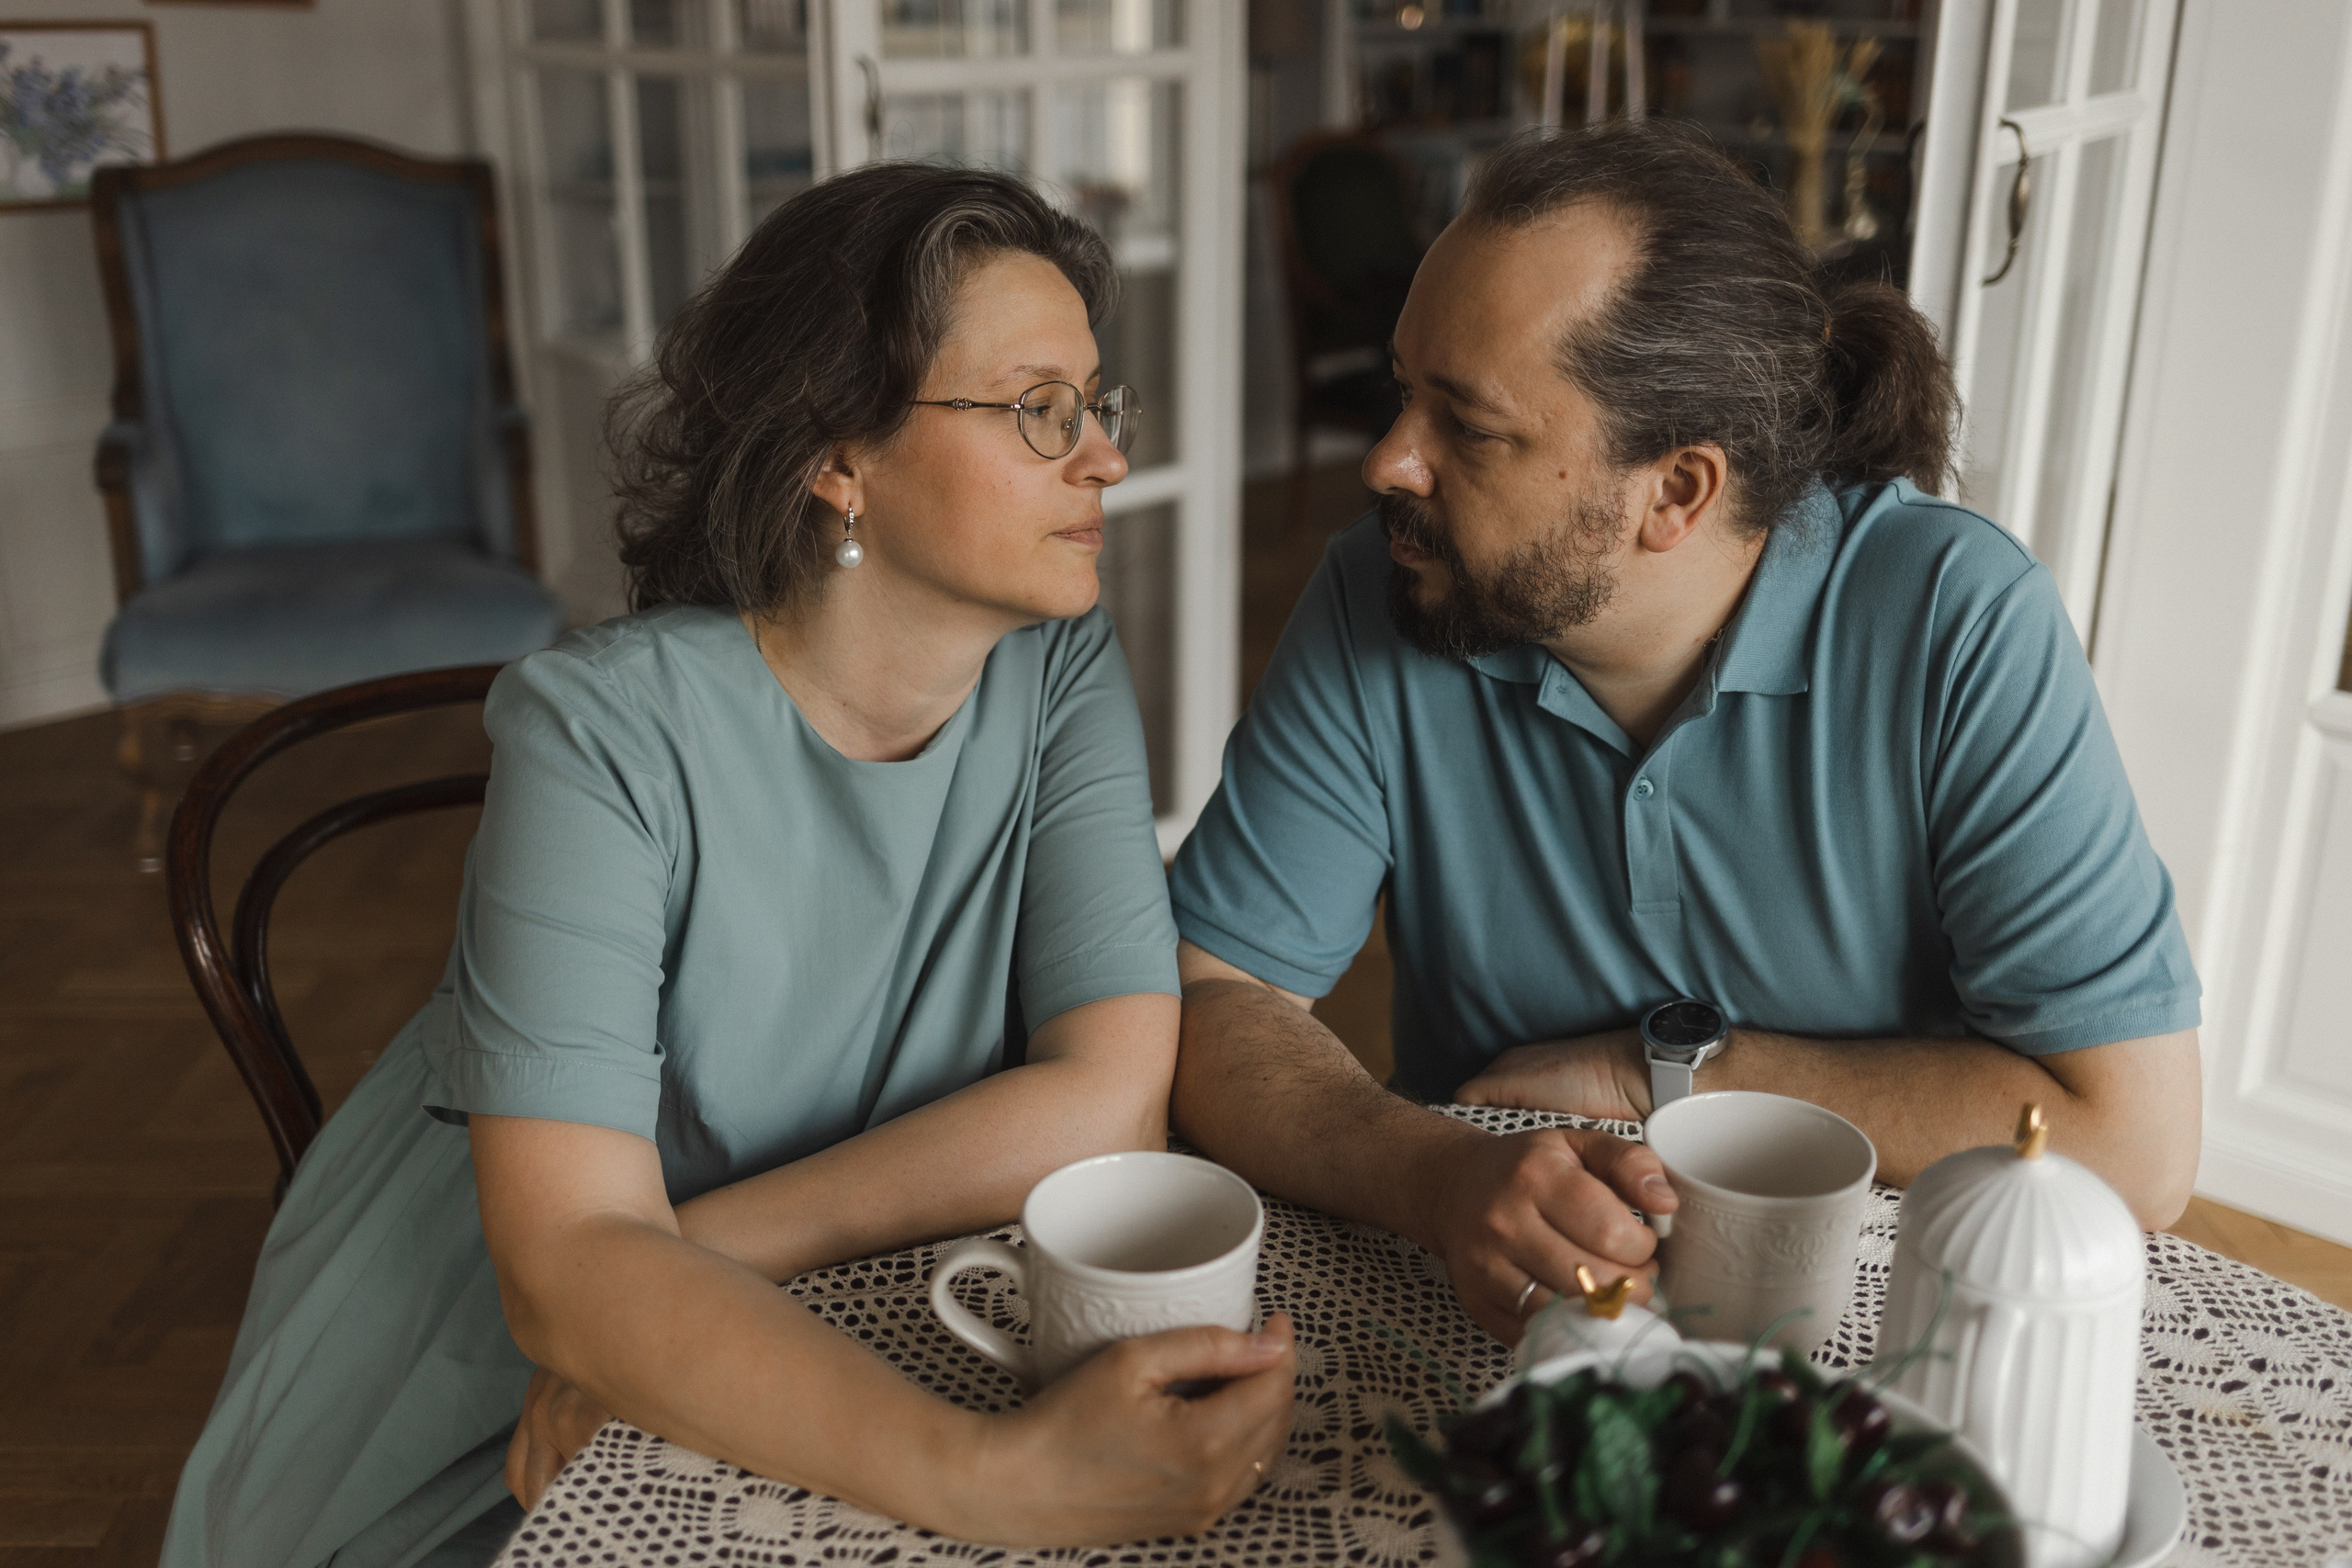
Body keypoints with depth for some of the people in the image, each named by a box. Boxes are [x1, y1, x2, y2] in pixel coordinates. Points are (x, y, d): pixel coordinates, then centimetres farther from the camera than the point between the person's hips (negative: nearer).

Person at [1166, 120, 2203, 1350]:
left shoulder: (1962, 626, -17)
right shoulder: (1376, 608, -10)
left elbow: (2135, 1139, -18)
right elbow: (1208, 1002, -11)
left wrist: (1666, 1069, -15)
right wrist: (1444, 1180, -29)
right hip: (1486, 1328, 2)